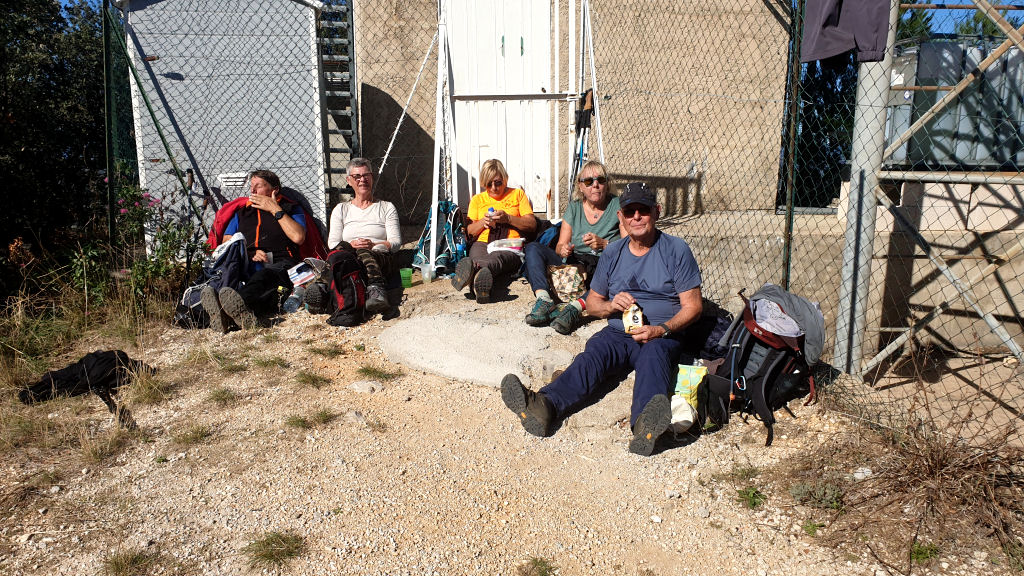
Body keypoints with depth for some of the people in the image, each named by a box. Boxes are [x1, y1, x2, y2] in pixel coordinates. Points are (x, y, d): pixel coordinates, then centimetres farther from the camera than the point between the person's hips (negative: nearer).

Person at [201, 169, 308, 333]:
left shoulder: (291, 209, 24)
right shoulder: (241, 212, 35)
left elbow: (298, 237, 3)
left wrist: (275, 210, 7)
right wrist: (249, 253, 2)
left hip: (279, 264, -3)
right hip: (244, 267, 3)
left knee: (264, 276, -41)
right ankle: (244, 313, -67)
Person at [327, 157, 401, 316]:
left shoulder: (387, 207, 21)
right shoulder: (341, 210, 26)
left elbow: (396, 242, 9)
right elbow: (332, 243, 15)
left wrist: (373, 245, -11)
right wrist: (351, 245, -8)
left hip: (381, 257, -1)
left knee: (364, 253, -39)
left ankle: (375, 292, -68)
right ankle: (378, 292, -66)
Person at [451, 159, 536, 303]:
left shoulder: (517, 194, 20)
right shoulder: (477, 199, 26)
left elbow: (532, 225, 11)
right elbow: (469, 231, 22)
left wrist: (508, 218, -5)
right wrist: (483, 222, 0)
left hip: (510, 247, -1)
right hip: (482, 244, 2)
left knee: (498, 258, -42)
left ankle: (474, 268, -76)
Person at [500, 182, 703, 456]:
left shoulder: (676, 249, 3)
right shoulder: (612, 253, 14)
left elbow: (692, 306, -1)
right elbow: (592, 302, 19)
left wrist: (661, 330, -19)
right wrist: (611, 305, -5)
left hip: (662, 336, -3)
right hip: (618, 333, 3)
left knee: (653, 357, -37)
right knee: (590, 358, -28)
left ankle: (645, 424, -67)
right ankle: (544, 405, -56)